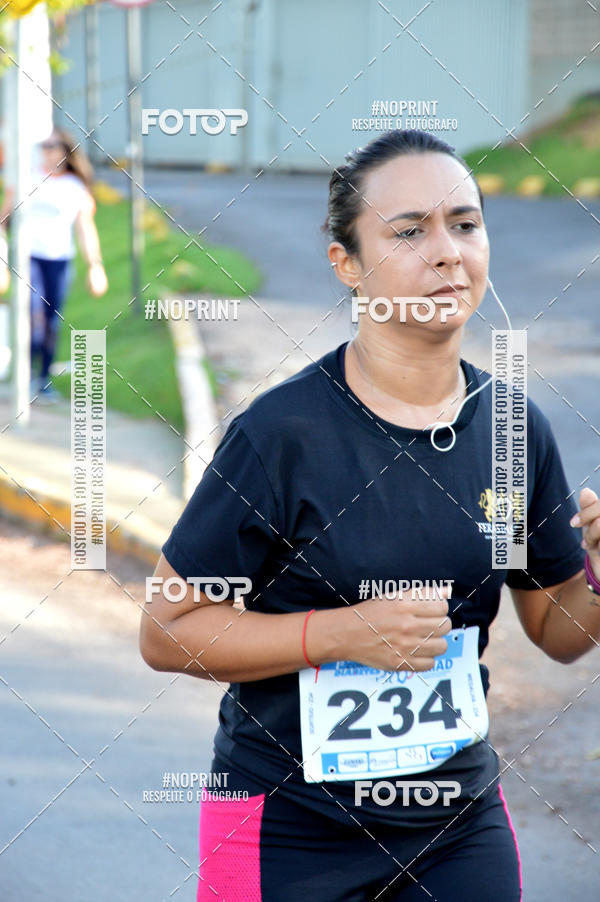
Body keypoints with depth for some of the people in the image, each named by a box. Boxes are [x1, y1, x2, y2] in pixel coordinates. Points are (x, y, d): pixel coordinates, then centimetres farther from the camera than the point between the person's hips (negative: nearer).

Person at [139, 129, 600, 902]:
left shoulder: (516, 432, -2)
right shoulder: (280, 433, -16)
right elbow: (165, 632, -14)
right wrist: (343, 633, -24)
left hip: (461, 826, 4)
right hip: (290, 834, -4)